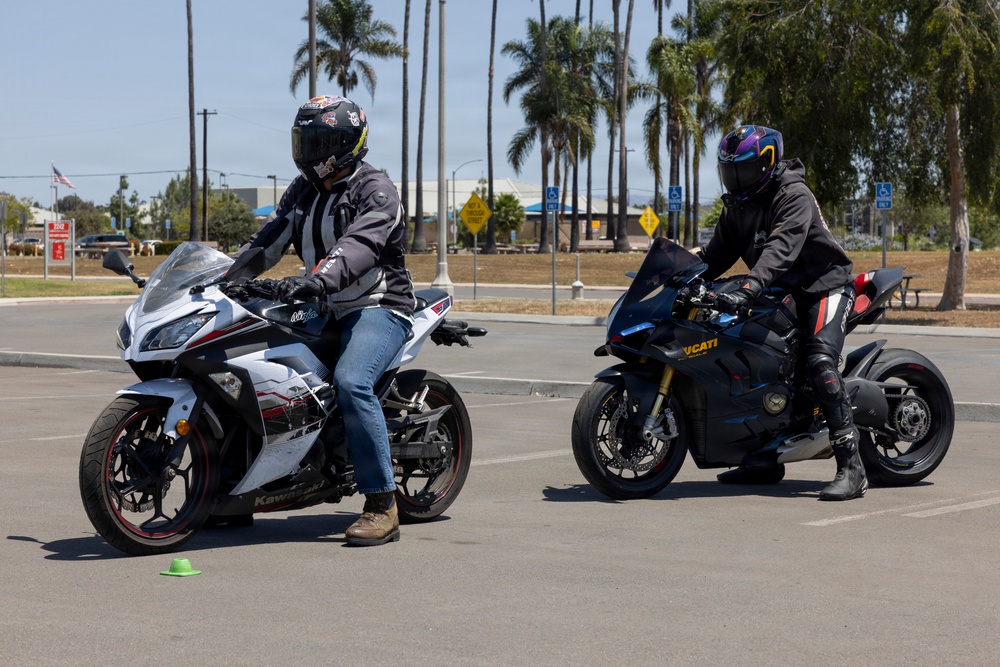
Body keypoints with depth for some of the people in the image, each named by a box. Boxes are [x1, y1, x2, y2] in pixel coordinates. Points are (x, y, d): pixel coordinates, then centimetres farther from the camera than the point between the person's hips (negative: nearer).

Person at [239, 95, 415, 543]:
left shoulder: (375, 191, -11)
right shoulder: (302, 191, 14)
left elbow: (358, 246, -29)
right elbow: (269, 239, 8)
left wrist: (317, 280, -46)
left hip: (378, 308, -8)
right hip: (324, 310, 8)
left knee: (351, 383, -34)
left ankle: (382, 505, -29)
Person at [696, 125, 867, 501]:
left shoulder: (794, 196, -19)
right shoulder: (737, 206, 8)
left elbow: (782, 247, -35)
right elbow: (718, 252, 11)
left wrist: (748, 287, -49)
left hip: (823, 288, -9)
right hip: (780, 293, 9)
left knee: (821, 363, -27)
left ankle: (851, 469, -29)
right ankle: (765, 459, 16)